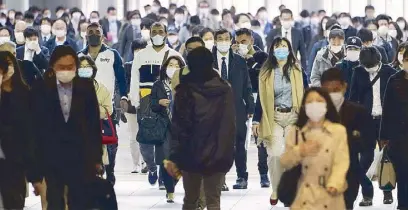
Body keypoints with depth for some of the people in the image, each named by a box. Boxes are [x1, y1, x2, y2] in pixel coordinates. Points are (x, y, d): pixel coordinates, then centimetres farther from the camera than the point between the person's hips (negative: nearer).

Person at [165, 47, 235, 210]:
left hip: (191, 154, -1)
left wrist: (173, 157, -6)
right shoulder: (225, 90, 1)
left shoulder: (185, 91, -6)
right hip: (217, 155, 1)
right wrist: (227, 155, 6)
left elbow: (178, 126, -9)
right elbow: (230, 125, 1)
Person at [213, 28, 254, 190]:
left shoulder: (240, 62, 9)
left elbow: (247, 87, 9)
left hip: (236, 109, 1)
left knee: (239, 145, 3)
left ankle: (242, 178, 12)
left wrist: (250, 108, 4)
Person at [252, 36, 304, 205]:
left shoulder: (297, 71, 4)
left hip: (293, 116, 0)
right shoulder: (266, 72, 4)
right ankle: (276, 190, 4)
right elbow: (261, 97, 6)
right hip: (273, 117, 0)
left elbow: (303, 95, 5)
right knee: (275, 154, -10)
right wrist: (256, 121, 2)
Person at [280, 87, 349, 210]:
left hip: (329, 197, -1)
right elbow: (285, 163, 9)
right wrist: (299, 152, -11)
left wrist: (335, 184, -25)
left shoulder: (338, 131, 1)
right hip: (304, 196, 2)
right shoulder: (295, 131, 9)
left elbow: (342, 162, -7)